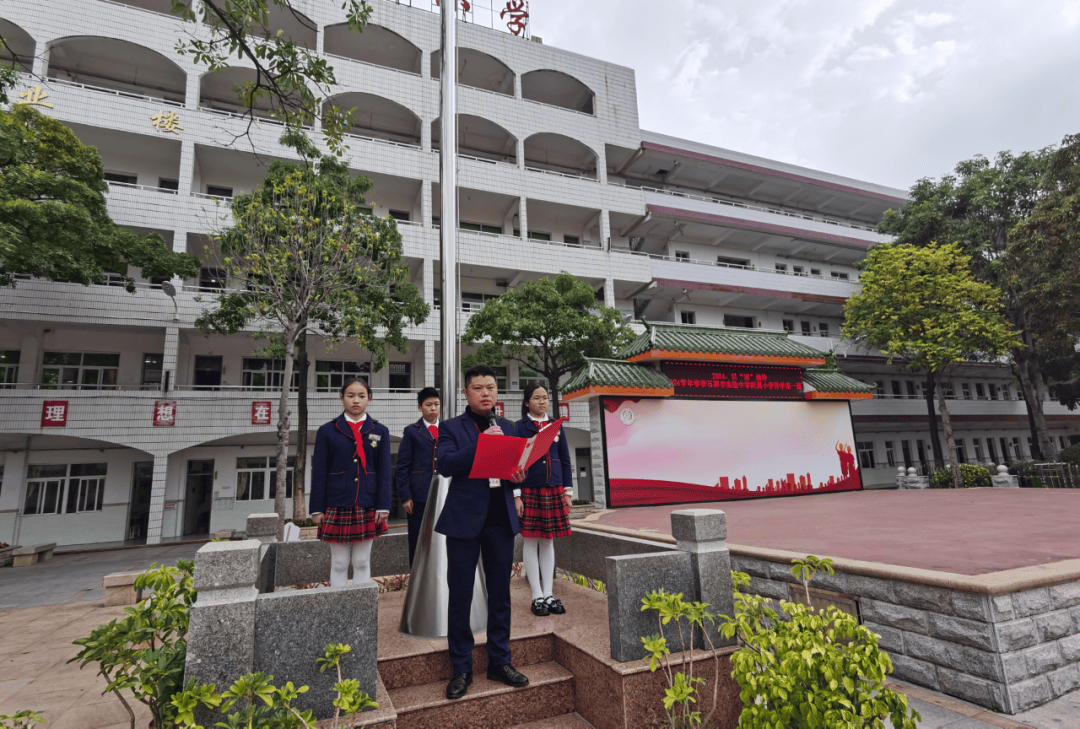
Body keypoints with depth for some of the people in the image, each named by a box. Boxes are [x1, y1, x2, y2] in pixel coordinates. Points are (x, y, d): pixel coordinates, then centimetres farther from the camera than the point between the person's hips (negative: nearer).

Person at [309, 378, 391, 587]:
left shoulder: (380, 431, 6)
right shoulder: (327, 431, 3)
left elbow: (384, 472, 3)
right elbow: (319, 472, 2)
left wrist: (383, 506, -4)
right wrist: (317, 508, -3)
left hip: (367, 506, 1)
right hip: (337, 506, -1)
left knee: (362, 562, 10)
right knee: (339, 564, 7)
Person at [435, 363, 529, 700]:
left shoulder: (508, 428, 11)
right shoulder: (451, 428, 0)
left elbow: (517, 466, 12)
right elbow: (445, 465, -15)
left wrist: (519, 475, -11)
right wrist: (482, 442, -24)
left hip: (501, 519, 4)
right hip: (465, 519, -3)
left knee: (500, 594, 12)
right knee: (460, 596, 6)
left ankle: (500, 662, 27)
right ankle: (461, 668, 21)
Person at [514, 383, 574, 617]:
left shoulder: (556, 425, 10)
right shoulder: (519, 427, -1)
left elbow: (565, 460, 12)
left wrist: (568, 491, 7)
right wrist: (516, 495, -9)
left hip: (554, 490, 4)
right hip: (530, 490, -3)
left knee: (548, 541, 9)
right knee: (531, 541, 3)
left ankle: (548, 594, 18)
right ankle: (537, 596, 13)